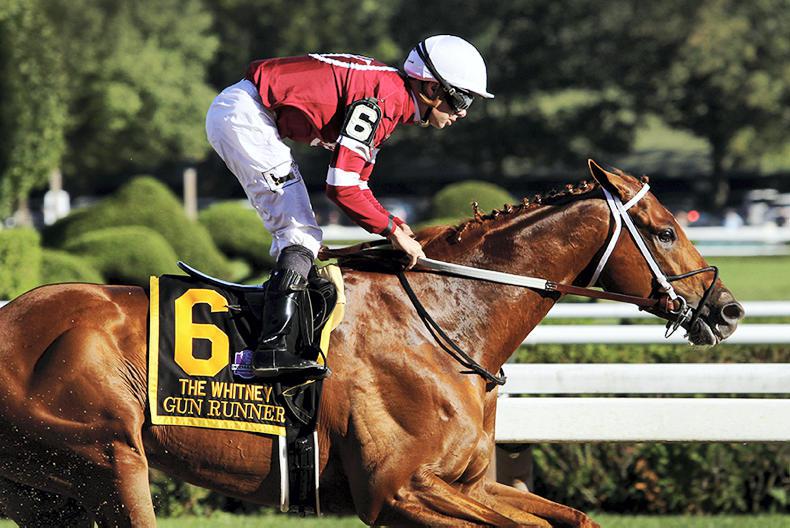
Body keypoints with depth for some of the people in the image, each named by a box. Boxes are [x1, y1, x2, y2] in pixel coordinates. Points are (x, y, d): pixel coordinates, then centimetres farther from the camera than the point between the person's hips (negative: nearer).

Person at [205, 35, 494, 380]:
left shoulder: (387, 97, 12)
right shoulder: (381, 99, -19)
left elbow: (356, 182, 19)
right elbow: (341, 186, -22)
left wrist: (392, 224, 4)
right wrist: (393, 231, -11)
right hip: (243, 114, -10)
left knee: (295, 231, 12)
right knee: (301, 235, -13)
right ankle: (272, 349, -22)